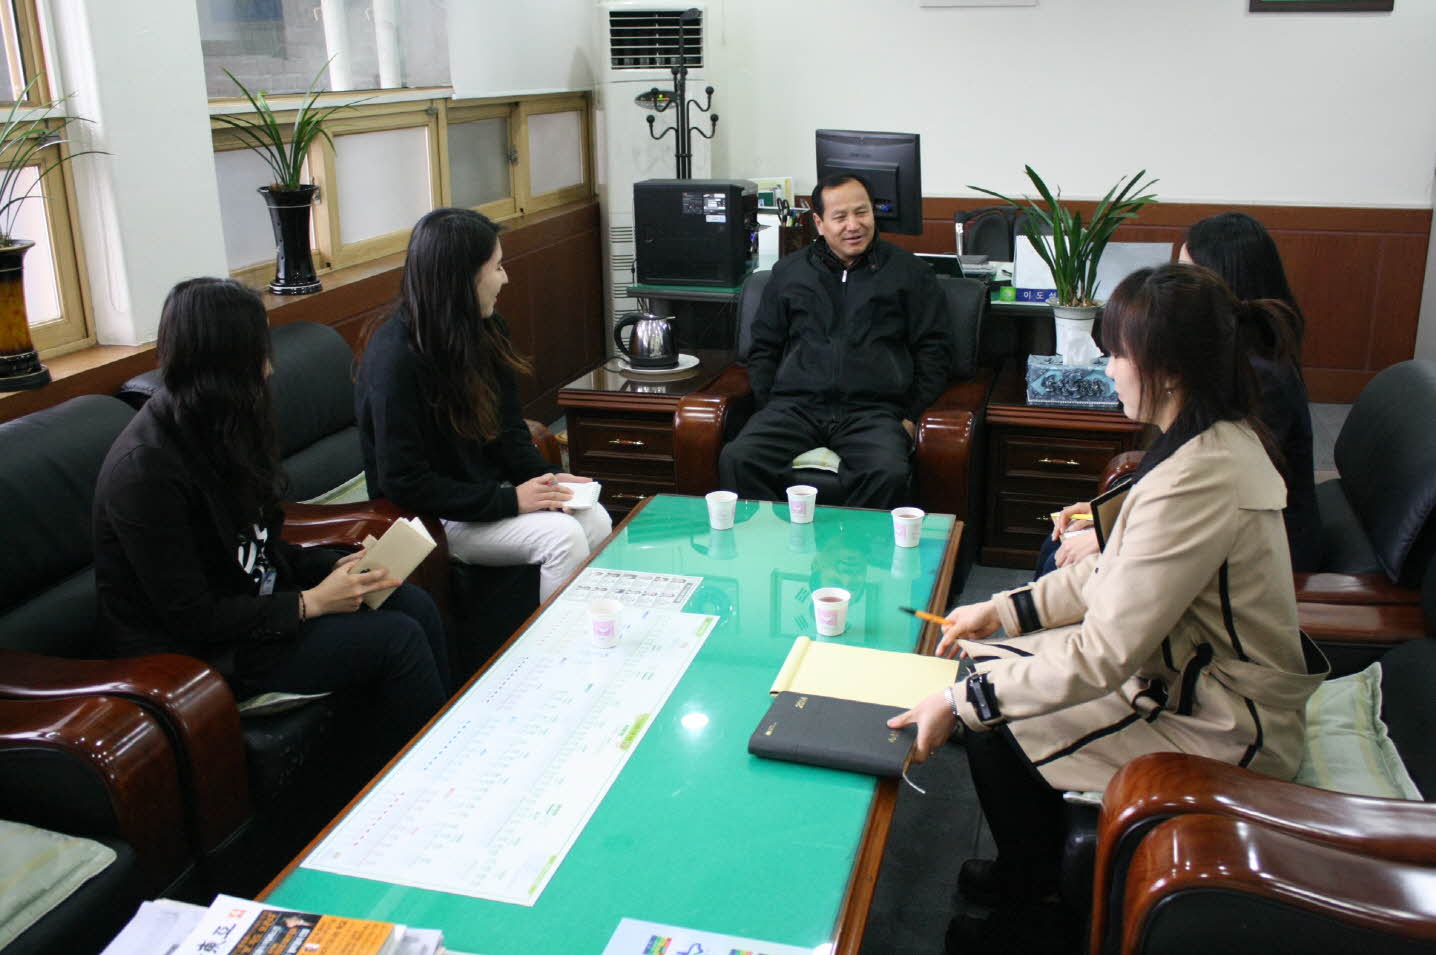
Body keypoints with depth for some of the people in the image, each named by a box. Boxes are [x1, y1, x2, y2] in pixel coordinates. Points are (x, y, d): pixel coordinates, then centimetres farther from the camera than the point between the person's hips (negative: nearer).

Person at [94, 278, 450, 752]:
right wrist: (309, 603, -18)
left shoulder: (211, 430, 2)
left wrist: (335, 567, -2)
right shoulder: (145, 468, -25)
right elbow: (192, 620, -23)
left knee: (415, 605, -6)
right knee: (396, 639, -17)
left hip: (251, 603, 9)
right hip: (196, 654, -9)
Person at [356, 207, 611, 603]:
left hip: (492, 487, 7)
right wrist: (509, 501, -23)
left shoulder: (482, 331, 3)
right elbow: (403, 482, -22)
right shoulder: (394, 358, -21)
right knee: (562, 536, -25)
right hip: (433, 516, -7)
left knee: (596, 520, -16)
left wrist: (544, 477, -9)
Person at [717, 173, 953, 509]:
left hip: (872, 410, -1)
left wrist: (911, 416, 1)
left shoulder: (907, 271, 15)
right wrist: (768, 410, 6)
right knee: (737, 459, -27)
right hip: (795, 405, 2)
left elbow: (934, 349, 13)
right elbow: (763, 347, 21)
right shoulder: (789, 271, 20)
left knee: (887, 474, -35)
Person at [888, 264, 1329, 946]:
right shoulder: (1221, 439, -1)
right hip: (1204, 666, 9)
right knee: (989, 665, 10)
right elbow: (1118, 578, 6)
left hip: (1222, 723, -9)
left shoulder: (1196, 481, -33)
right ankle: (1035, 859, 31)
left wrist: (960, 703, -23)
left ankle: (1029, 878, 26)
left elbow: (1104, 654, -30)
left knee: (996, 726, -5)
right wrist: (1002, 612, 3)